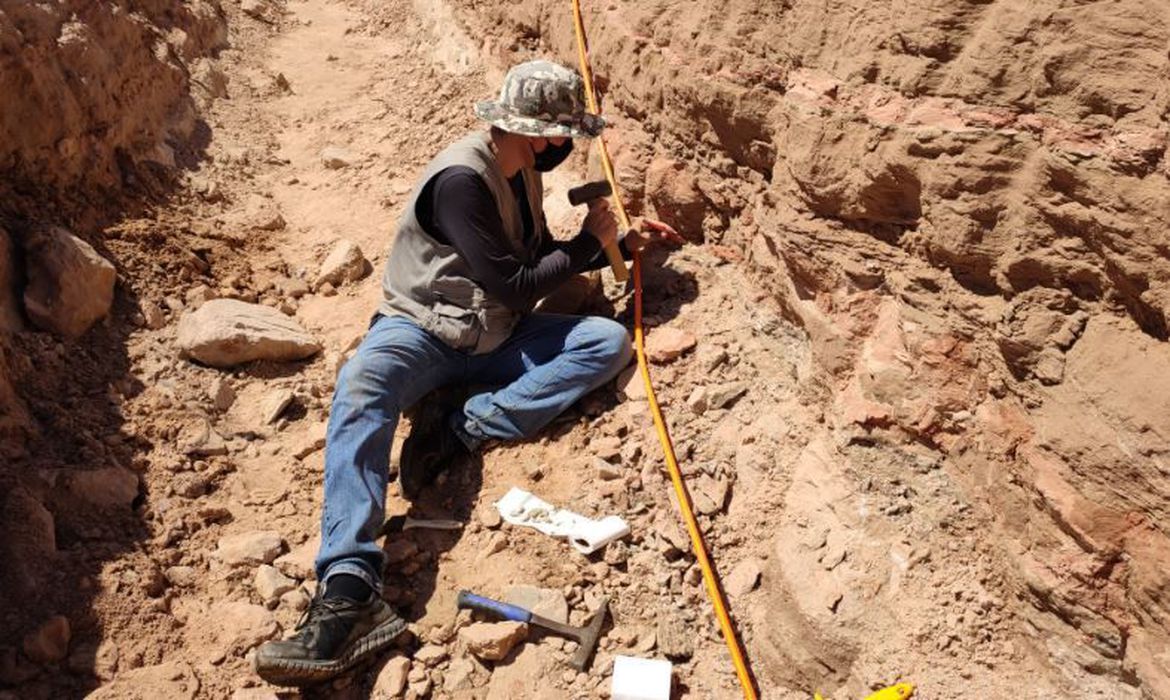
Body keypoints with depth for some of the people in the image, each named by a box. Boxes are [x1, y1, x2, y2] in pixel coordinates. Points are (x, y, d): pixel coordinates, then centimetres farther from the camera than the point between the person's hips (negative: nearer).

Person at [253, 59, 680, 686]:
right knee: (361, 387, -39)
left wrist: (622, 243, 17)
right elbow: (514, 287, -20)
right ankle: (349, 588, -50)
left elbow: (539, 258, 22)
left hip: (494, 338, 7)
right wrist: (589, 242, -8)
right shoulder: (461, 178, -19)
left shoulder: (522, 174, 8)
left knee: (609, 341, -13)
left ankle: (461, 429, -24)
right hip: (422, 331, -7)